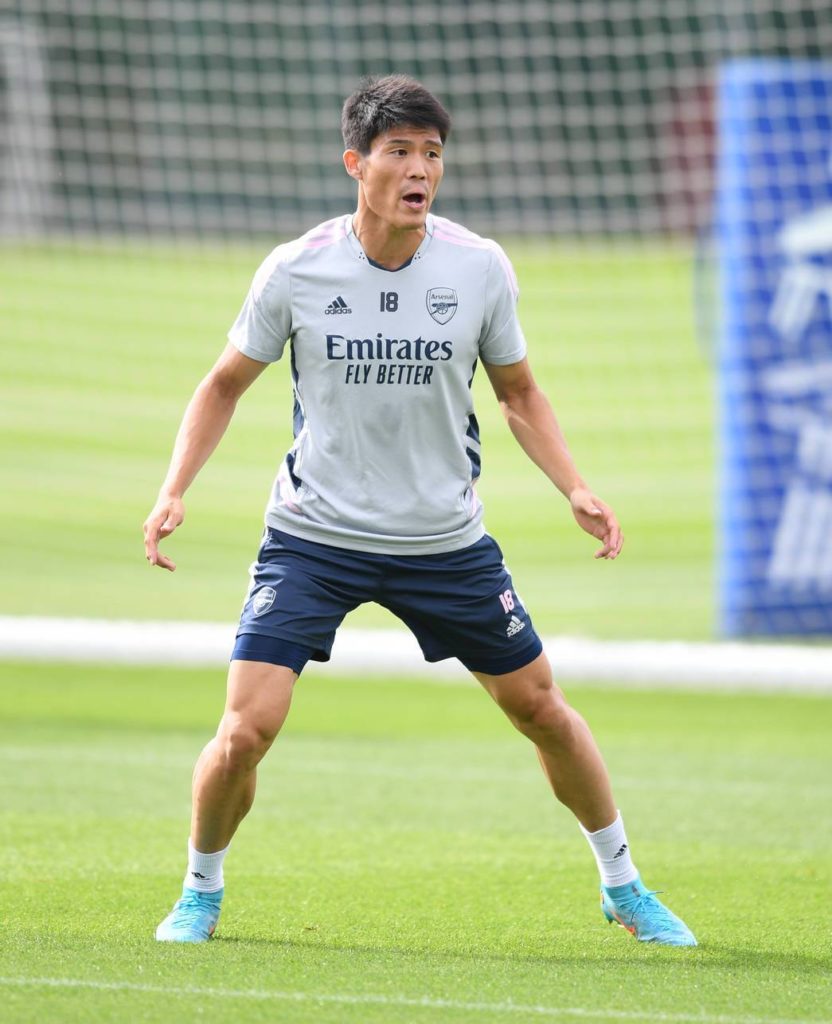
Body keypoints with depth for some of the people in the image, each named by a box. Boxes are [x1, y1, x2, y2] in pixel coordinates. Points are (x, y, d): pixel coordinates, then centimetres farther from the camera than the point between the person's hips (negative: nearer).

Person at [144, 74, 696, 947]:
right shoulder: (294, 271, -11)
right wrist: (173, 493, -8)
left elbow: (517, 391, 8)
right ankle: (201, 891, 13)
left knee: (542, 710, 8)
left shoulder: (480, 268, -7)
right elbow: (226, 384, 4)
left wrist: (576, 490, -5)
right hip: (313, 535, -2)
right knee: (244, 733, -14)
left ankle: (623, 887, 30)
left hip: (446, 539, 2)